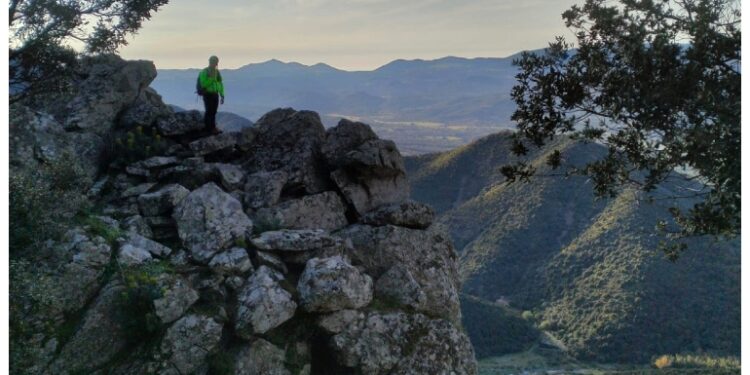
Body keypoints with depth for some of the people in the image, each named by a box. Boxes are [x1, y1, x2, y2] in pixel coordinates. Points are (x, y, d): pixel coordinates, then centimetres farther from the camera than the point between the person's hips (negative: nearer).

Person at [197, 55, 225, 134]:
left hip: (215, 94, 6)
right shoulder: (204, 72, -10)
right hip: (207, 94, -6)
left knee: (213, 112, 8)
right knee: (209, 111, -8)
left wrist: (222, 95, 11)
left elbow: (220, 84, 16)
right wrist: (211, 78, -24)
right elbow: (203, 84, -19)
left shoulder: (217, 72, 12)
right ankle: (209, 128, -3)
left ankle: (213, 127, 16)